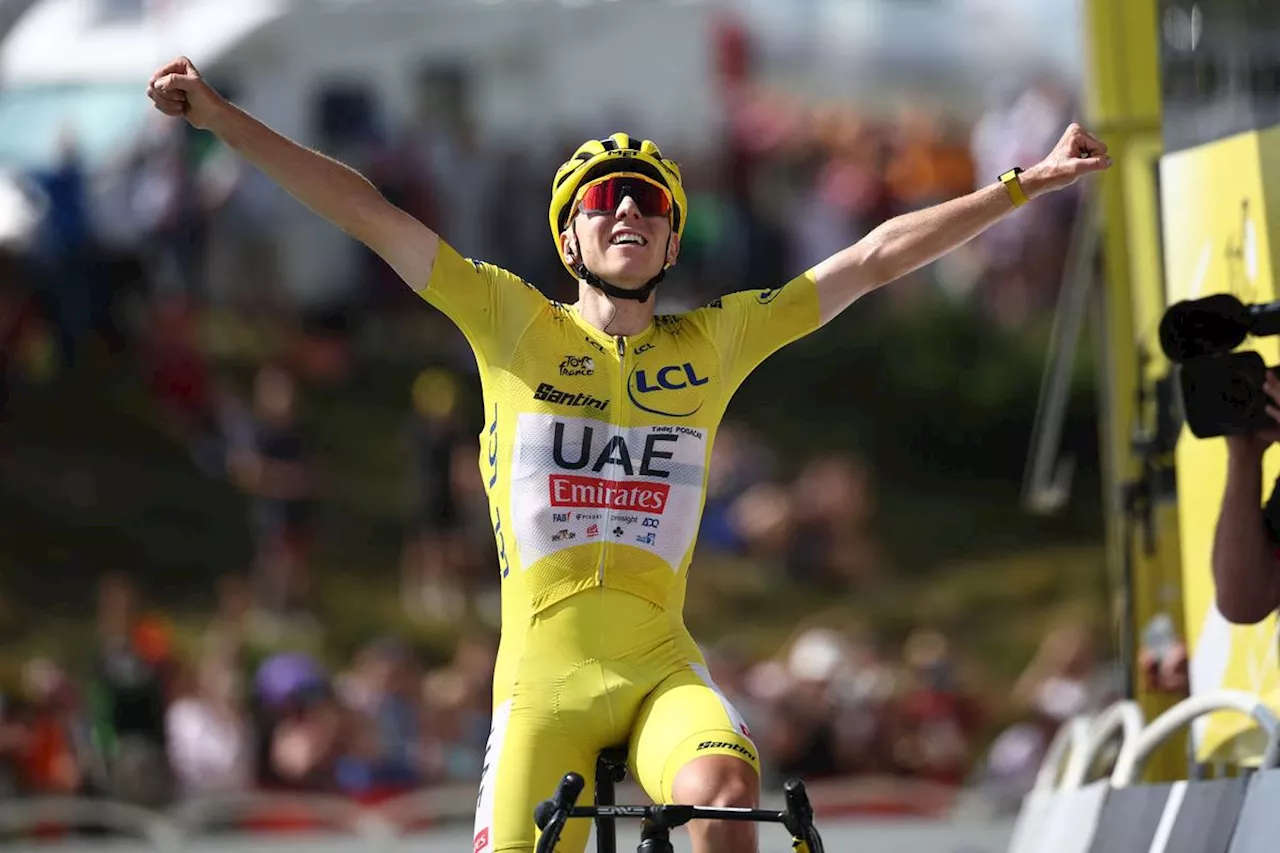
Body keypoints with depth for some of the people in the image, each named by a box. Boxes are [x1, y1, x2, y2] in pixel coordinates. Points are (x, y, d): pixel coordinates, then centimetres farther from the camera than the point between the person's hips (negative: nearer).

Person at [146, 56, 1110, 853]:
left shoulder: (713, 342, 10)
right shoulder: (515, 324, 6)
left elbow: (874, 259, 10)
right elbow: (366, 214, 2)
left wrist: (1025, 185, 10)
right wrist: (217, 115, -2)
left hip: (662, 668, 0)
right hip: (544, 676, 0)